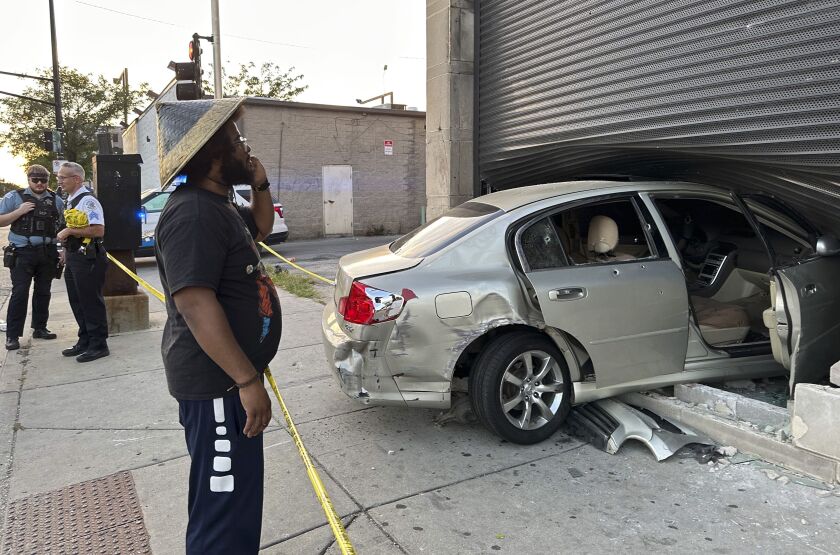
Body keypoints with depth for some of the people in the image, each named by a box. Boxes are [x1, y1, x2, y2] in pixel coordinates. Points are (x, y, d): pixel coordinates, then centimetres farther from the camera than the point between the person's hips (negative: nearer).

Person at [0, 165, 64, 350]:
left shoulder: (55, 200, 11)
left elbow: (64, 225, 18)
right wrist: (19, 212, -14)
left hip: (48, 253, 4)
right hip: (22, 253, -3)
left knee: (43, 292, 11)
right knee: (20, 293, -6)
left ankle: (40, 328, 23)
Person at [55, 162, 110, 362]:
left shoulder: (87, 200, -15)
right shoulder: (70, 201, 15)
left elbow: (98, 230, -24)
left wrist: (70, 231, -19)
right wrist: (66, 250, 20)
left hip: (87, 259, -10)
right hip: (73, 258, 10)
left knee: (91, 302, -2)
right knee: (77, 302, 16)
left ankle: (98, 345, 7)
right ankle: (84, 342, 27)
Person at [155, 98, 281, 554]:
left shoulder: (217, 205, 12)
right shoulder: (192, 213, -21)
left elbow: (260, 227, 30)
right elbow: (195, 303, -28)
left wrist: (261, 185, 11)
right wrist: (247, 380, -28)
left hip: (230, 377, 11)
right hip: (216, 382, -11)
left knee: (234, 496, 24)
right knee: (225, 503, -3)